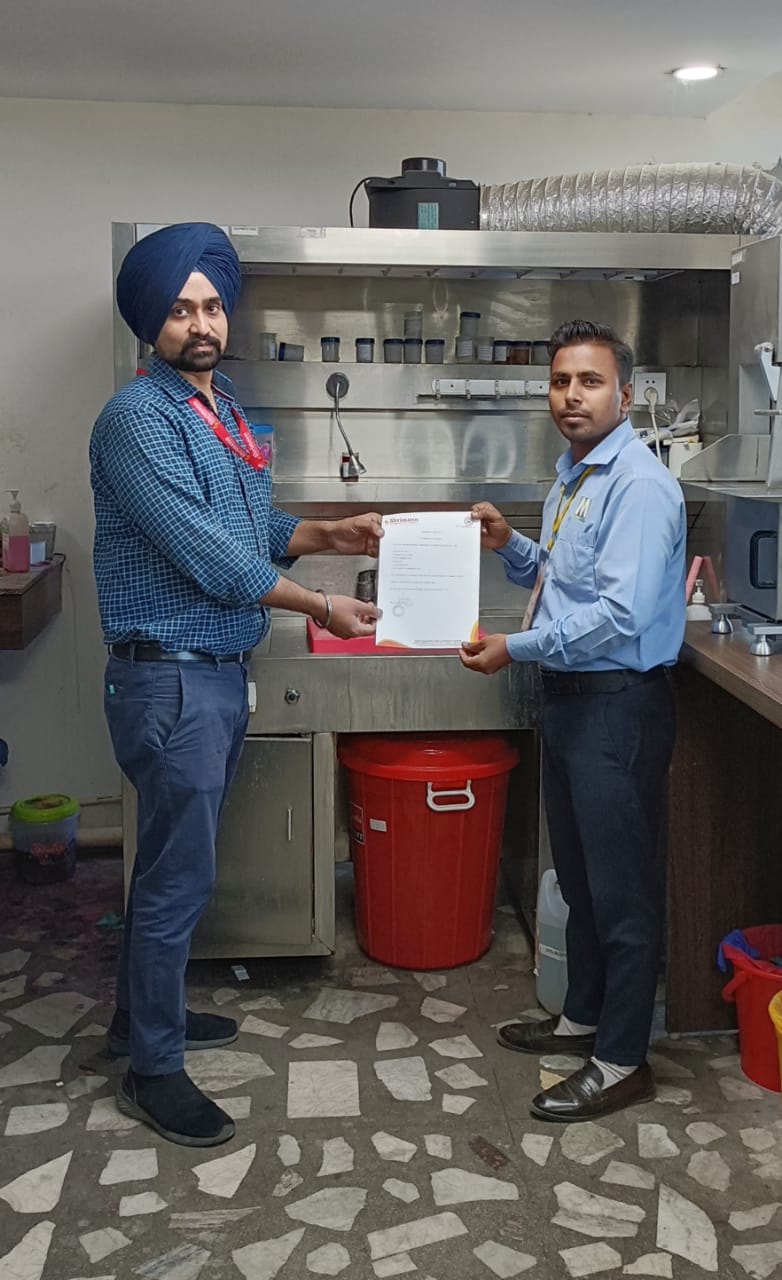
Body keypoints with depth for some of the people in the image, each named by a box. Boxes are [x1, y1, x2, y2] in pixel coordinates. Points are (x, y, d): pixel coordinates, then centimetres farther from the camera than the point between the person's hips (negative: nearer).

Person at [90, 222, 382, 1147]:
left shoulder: (225, 413, 13)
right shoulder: (140, 419, -17)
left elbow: (255, 532, 20)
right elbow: (208, 556, -22)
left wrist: (329, 535, 3)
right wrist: (322, 608, -15)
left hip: (221, 671, 9)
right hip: (170, 678, -9)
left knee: (173, 862, 20)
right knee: (179, 874, -1)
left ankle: (144, 1010, 37)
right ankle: (153, 1071, 14)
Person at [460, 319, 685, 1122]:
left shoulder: (637, 484, -18)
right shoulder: (572, 476, 13)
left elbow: (620, 613, -26)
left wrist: (516, 649, -20)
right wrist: (509, 545, 6)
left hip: (619, 702, -10)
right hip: (568, 695, 10)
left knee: (622, 886, 2)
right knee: (578, 875, 20)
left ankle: (621, 1062, 15)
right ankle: (584, 1018, 37)